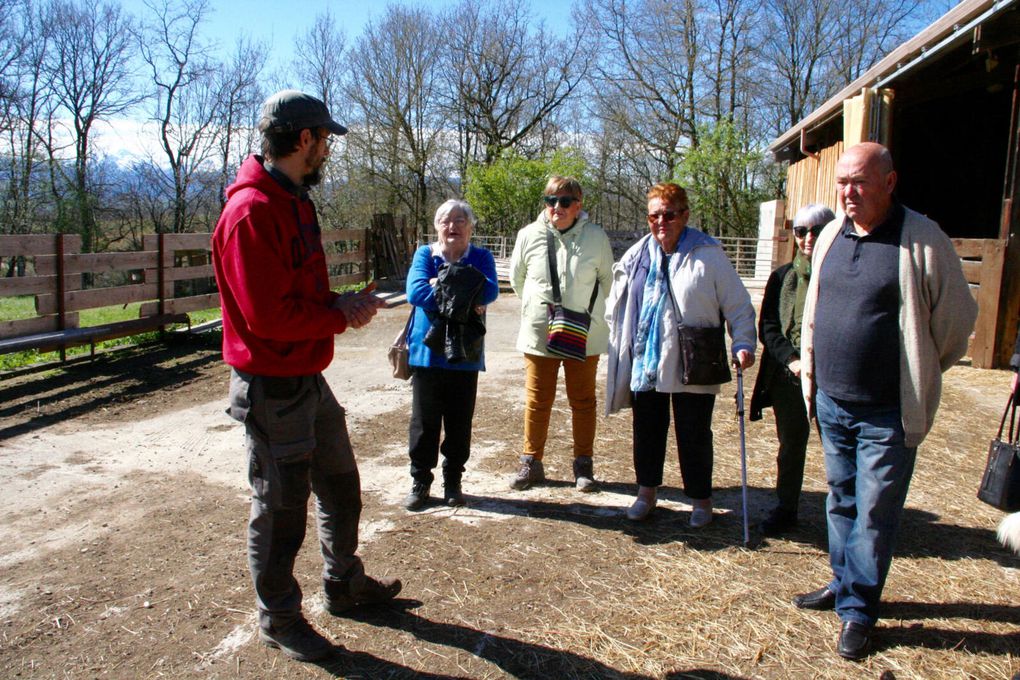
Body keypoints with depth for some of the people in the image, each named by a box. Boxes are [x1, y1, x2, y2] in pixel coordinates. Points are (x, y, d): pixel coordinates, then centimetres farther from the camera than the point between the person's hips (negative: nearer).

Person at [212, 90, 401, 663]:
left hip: (309, 377, 10)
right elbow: (269, 315, -27)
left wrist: (343, 304, -4)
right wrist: (340, 315, -14)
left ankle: (345, 584, 42)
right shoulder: (251, 211, -21)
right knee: (281, 509, 7)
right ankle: (279, 619, 28)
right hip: (272, 388, -10)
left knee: (340, 485, 22)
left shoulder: (294, 202, 11)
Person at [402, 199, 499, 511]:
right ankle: (420, 481, 21)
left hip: (465, 354, 1)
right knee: (424, 420, 6)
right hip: (427, 352, 0)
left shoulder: (481, 257, 3)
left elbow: (489, 291, -17)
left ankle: (453, 481, 26)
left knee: (460, 422, 10)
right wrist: (467, 297, -18)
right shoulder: (425, 254, 2)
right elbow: (415, 291, -16)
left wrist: (440, 284, -17)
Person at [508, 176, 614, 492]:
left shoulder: (596, 237, -7)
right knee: (537, 401, 9)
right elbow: (517, 277, 12)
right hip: (539, 333, 1)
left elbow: (607, 279, 8)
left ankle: (583, 464, 24)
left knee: (583, 401, 10)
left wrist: (588, 309, 11)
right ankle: (532, 463, 24)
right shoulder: (529, 235, -4)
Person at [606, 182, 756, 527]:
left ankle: (701, 498, 26)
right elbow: (617, 306, 15)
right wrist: (619, 349, 13)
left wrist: (743, 344, -14)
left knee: (694, 436, 8)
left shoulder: (708, 255, -6)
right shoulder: (637, 256, 4)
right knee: (647, 431, 14)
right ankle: (646, 491, 32)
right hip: (645, 363, 4)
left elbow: (738, 305, -3)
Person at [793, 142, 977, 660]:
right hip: (830, 403, 6)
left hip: (888, 413, -5)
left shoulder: (922, 239, -12)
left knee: (874, 514, 4)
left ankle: (857, 611, 17)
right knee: (841, 502, 18)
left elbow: (957, 317, -3)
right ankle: (843, 583, 35)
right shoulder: (831, 235, 6)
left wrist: (922, 375, 6)